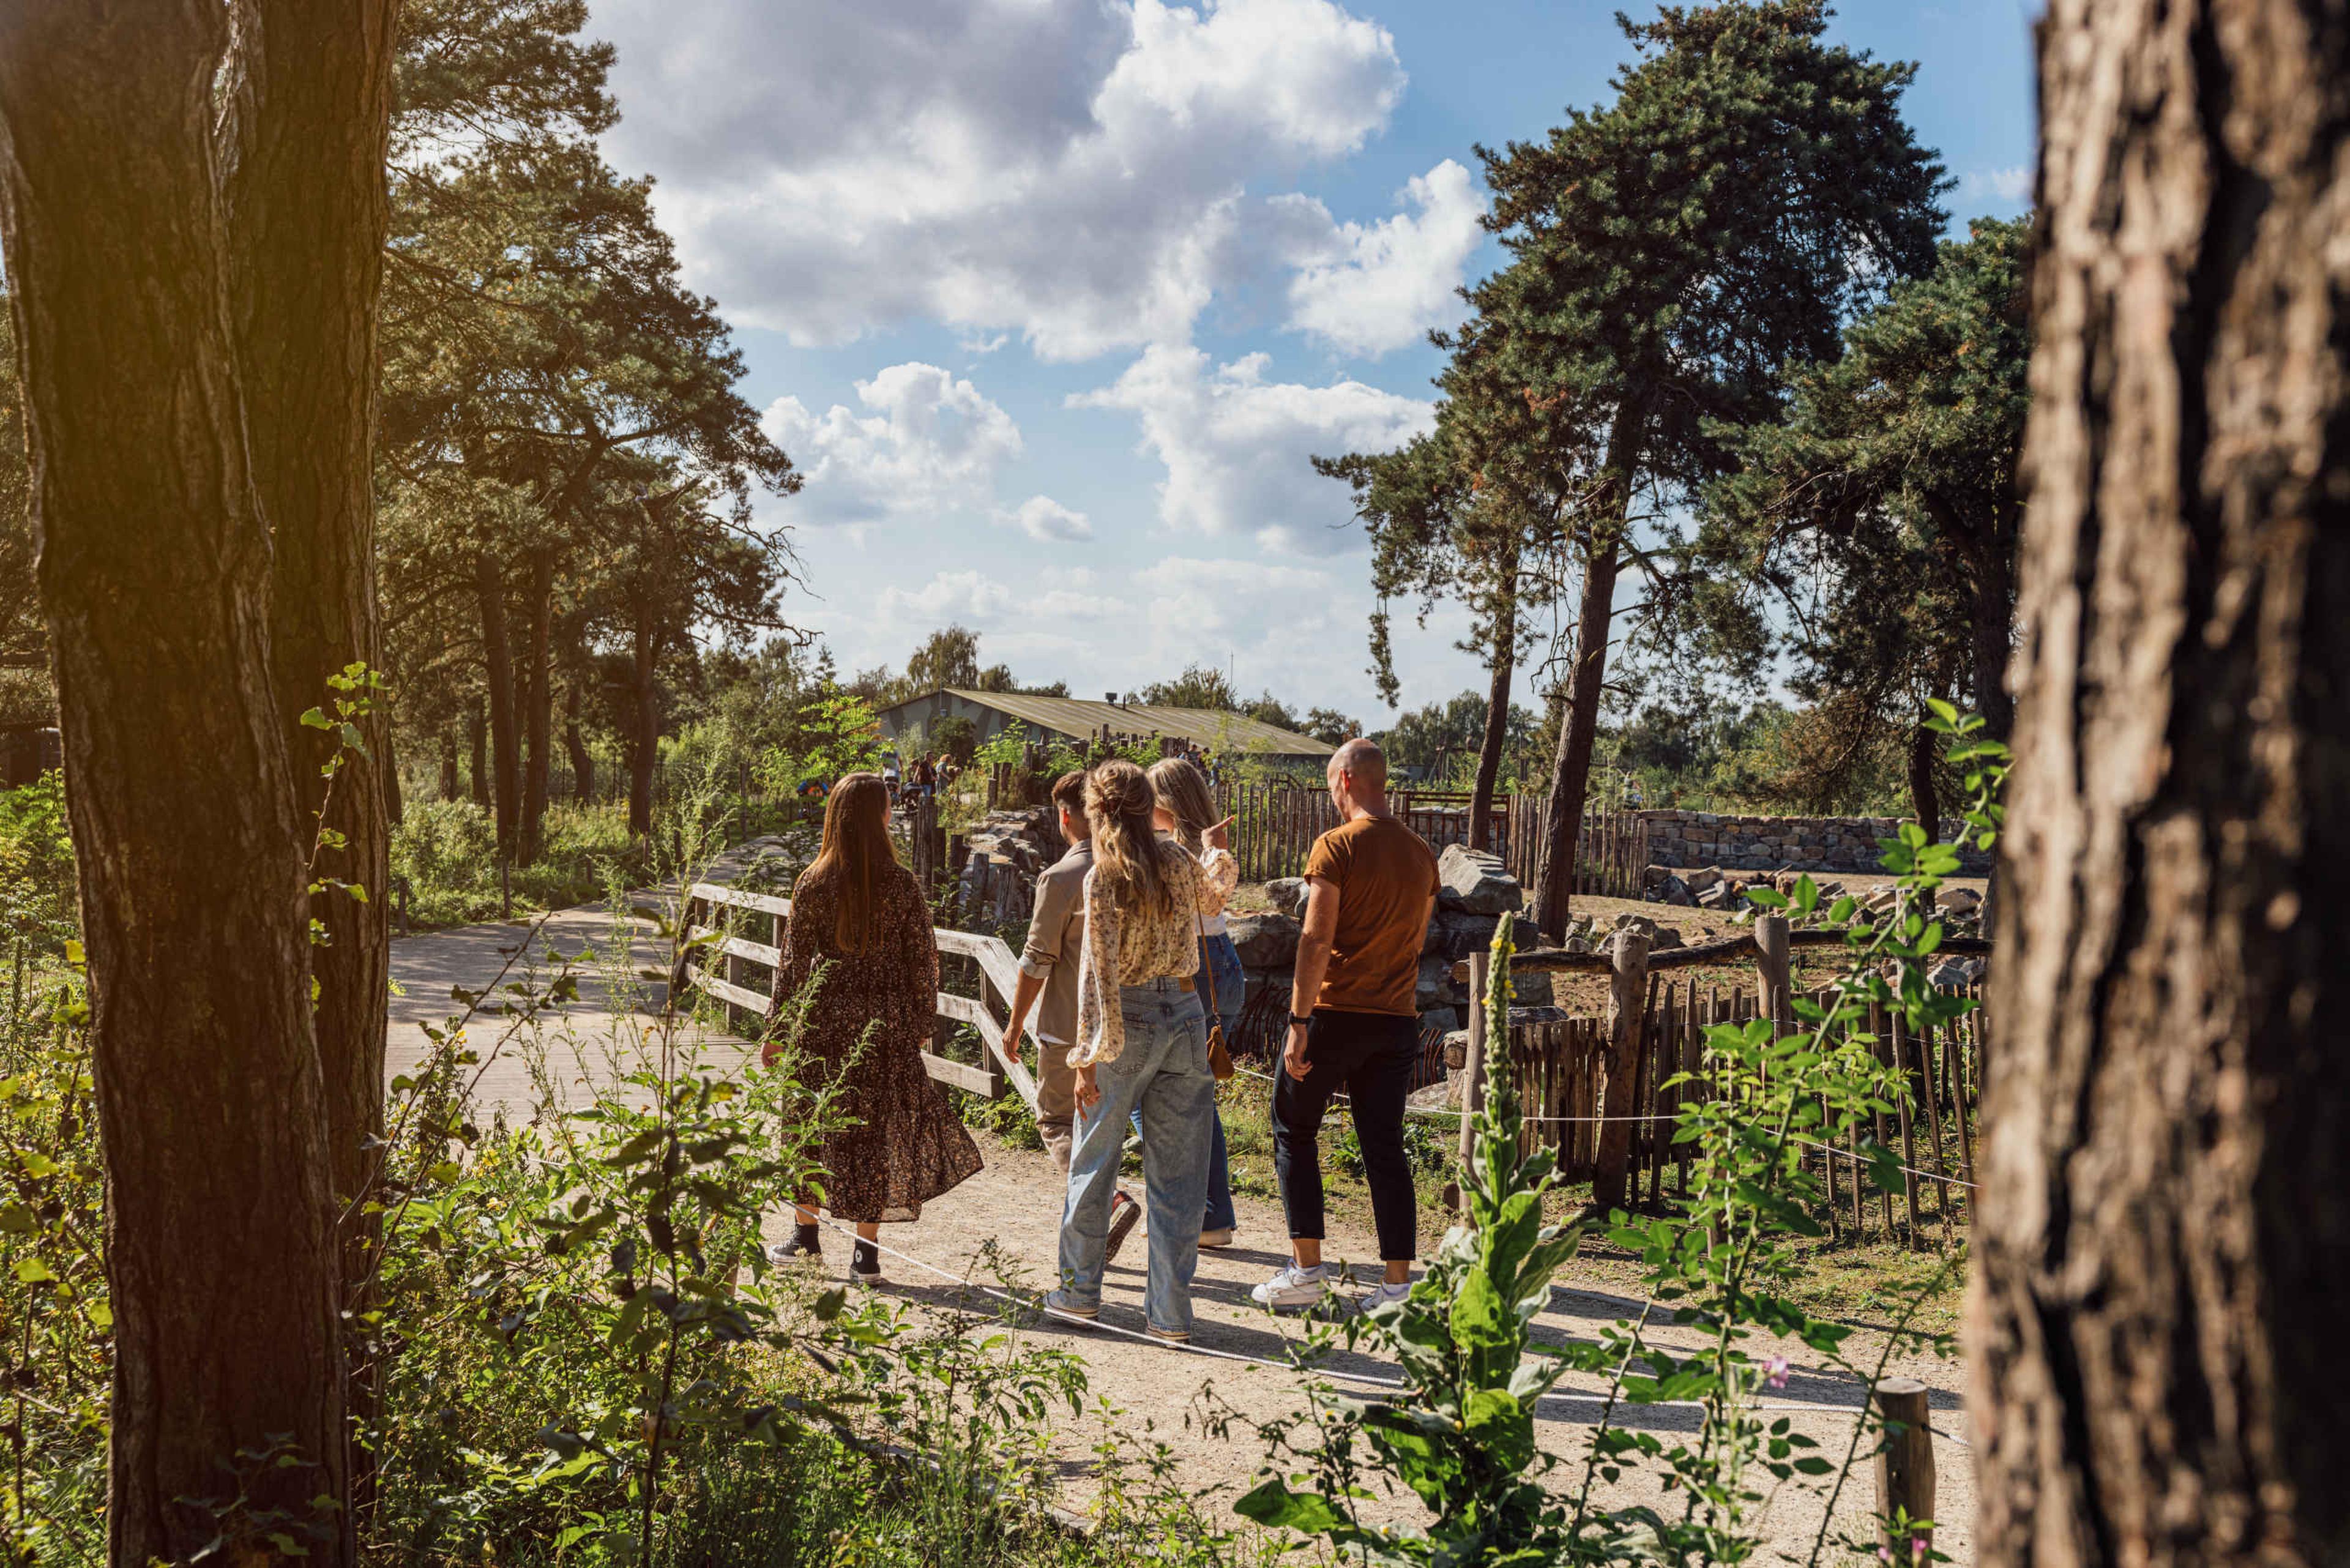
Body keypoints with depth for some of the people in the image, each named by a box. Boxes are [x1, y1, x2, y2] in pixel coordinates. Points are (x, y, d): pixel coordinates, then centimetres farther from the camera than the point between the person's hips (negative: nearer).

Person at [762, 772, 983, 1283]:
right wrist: (922, 1023, 9)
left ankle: (807, 1233, 28)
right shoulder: (902, 885, -7)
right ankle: (866, 1253, 12)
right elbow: (923, 960, -3)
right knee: (876, 1128, 8)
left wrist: (777, 1029, 2)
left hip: (826, 1020, 0)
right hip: (886, 1027, 0)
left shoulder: (814, 884, -8)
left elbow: (794, 962, -5)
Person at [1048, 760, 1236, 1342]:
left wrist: (1089, 1055, -10)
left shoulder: (1103, 878, -10)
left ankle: (1079, 1288, 25)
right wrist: (1217, 851, 46)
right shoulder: (1179, 861, 4)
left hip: (1126, 1023, -3)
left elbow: (1098, 971, -13)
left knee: (1094, 1161, 14)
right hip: (1184, 1017, 4)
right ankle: (1170, 1310, 8)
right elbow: (1215, 899, 27)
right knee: (1177, 1173, 6)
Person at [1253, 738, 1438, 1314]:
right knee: (1385, 1149, 8)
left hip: (1335, 1013, -5)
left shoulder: (1337, 846, -11)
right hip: (1397, 1022, 5)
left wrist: (1299, 1022, -16)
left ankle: (1306, 1268, 7)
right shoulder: (1422, 855, 8)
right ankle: (1398, 1281, 6)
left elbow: (1316, 940, -17)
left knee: (1294, 1134, 10)